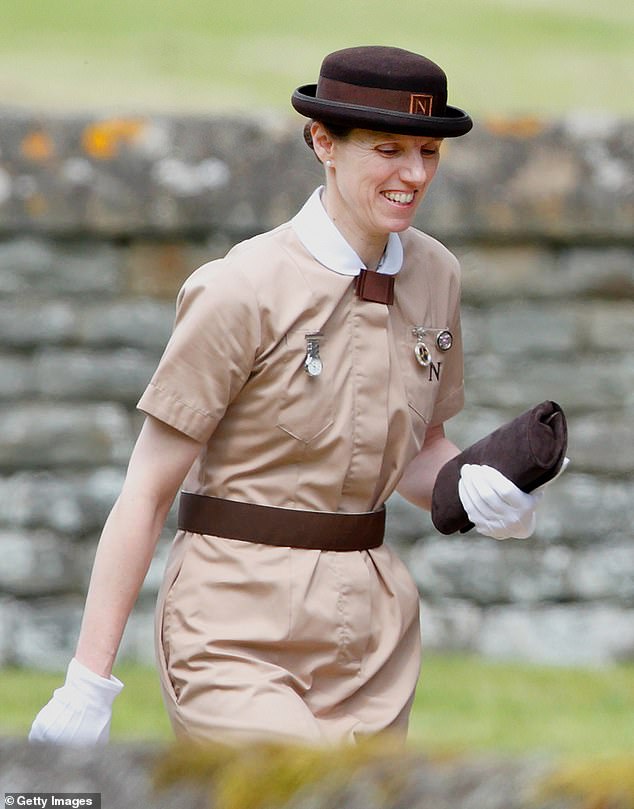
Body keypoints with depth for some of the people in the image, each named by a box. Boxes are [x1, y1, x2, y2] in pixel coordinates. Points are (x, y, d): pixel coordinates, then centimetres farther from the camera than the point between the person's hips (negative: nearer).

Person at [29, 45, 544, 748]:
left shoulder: (434, 275, 7)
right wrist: (88, 683, -13)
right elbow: (146, 492, -10)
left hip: (374, 629, 6)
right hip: (239, 630, -6)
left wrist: (477, 491, -4)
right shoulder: (245, 289, -12)